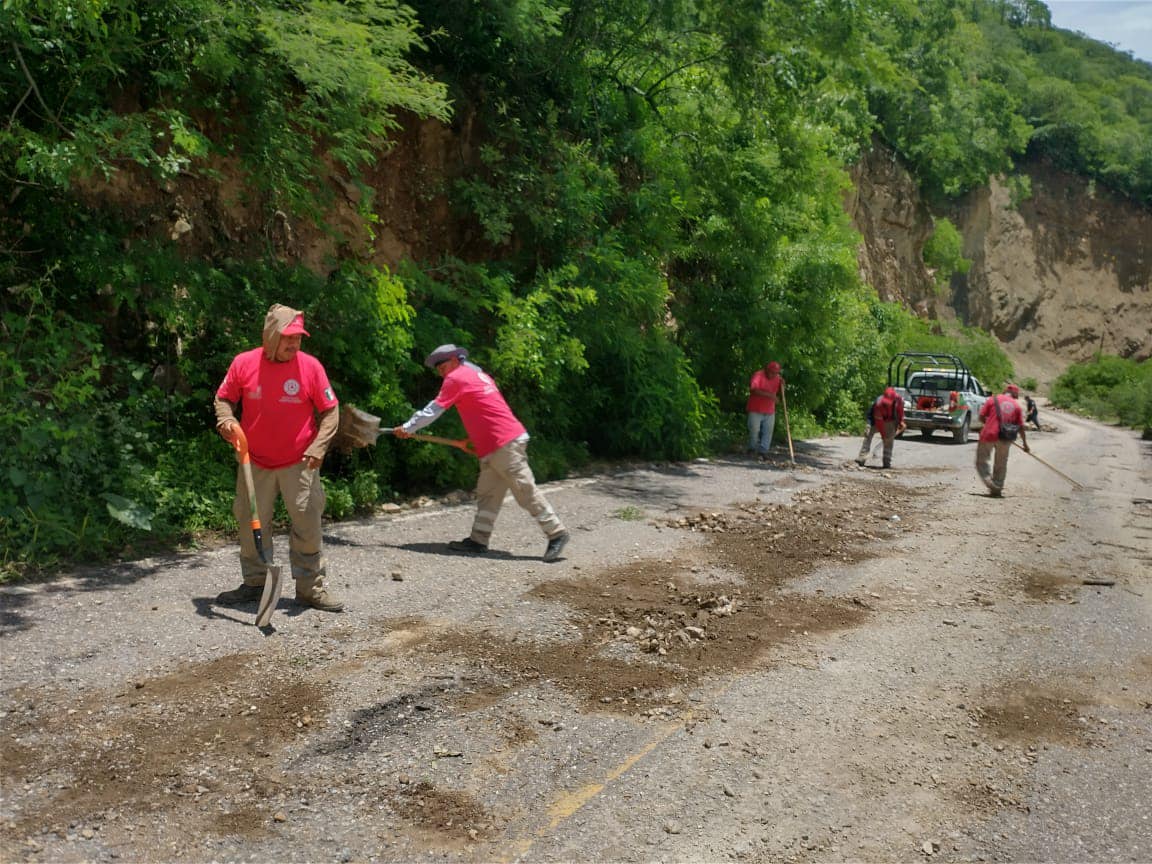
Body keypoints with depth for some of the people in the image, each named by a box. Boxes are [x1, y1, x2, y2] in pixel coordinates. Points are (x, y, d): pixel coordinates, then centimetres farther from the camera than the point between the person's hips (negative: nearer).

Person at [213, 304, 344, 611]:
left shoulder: (310, 366, -8)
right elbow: (224, 397, 9)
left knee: (308, 524, -1)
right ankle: (254, 583, 27)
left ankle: (310, 588, 10)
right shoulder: (244, 363, -5)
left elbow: (330, 412, -3)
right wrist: (225, 419, -12)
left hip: (299, 464, -2)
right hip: (256, 462, 2)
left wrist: (318, 448, -14)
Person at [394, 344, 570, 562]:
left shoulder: (456, 378, -4)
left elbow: (433, 410, -3)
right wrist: (474, 438, 16)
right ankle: (478, 540, 11)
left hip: (505, 444, -10)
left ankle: (556, 533, -3)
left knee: (526, 491, -7)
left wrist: (407, 428, 5)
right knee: (487, 495, 9)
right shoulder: (478, 375, 22)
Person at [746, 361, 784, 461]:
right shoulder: (758, 375, -12)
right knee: (754, 430, -2)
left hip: (769, 411, 5)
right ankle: (752, 449, 20)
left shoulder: (777, 378, 6)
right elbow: (753, 389, -25)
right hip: (755, 410, -5)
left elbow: (780, 392, 14)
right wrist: (768, 394, -32)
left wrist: (782, 384, -7)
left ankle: (763, 452, 3)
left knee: (768, 431, -1)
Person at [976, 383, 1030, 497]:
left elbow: (982, 416, 0)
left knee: (982, 460, 8)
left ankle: (988, 480, -13)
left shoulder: (993, 400, 2)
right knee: (1001, 464, 15)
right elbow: (1021, 427, 7)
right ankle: (997, 489, 19)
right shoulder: (1016, 405, 7)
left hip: (989, 435, -2)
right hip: (1005, 438, 2)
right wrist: (1025, 443, 15)